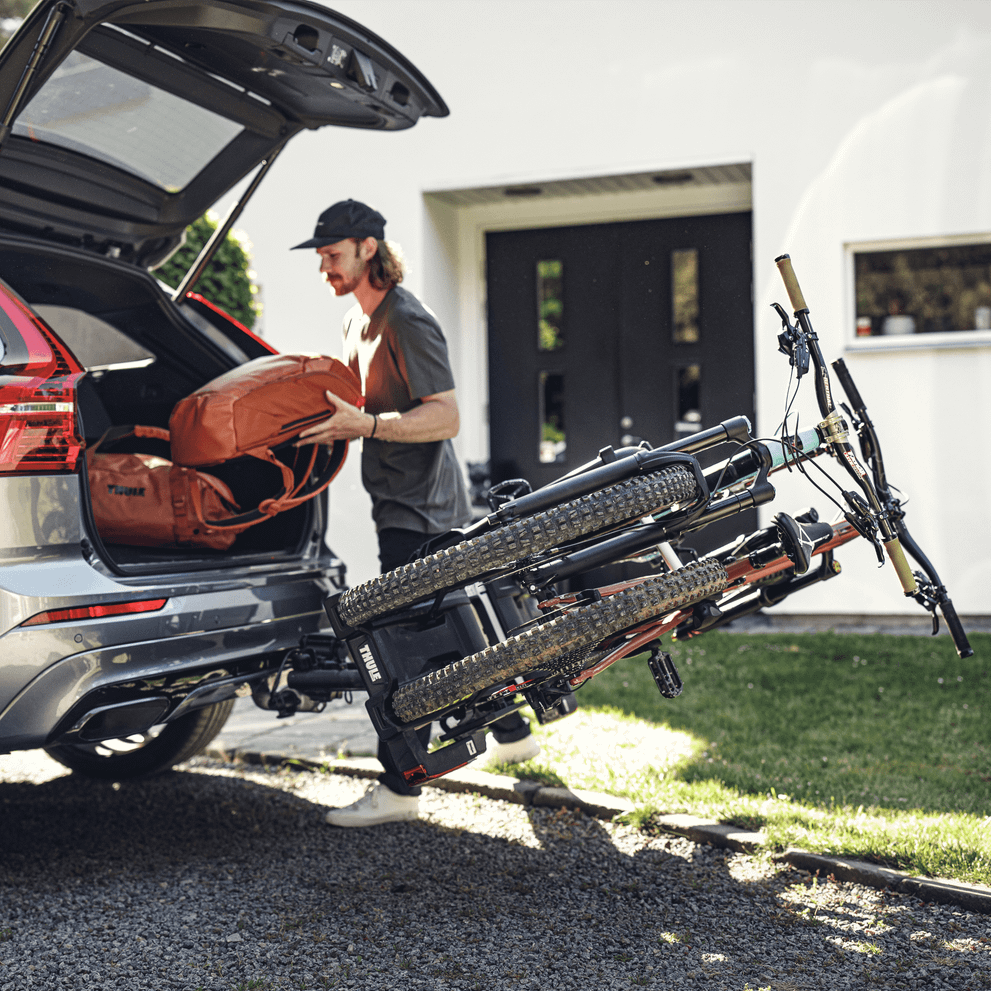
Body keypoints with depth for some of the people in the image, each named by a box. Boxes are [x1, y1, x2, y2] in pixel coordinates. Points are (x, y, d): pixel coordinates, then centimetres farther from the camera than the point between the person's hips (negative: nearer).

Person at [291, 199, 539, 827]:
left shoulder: (408, 322, -16)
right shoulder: (358, 320, 15)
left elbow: (446, 418, -22)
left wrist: (366, 425, -31)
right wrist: (336, 424, 8)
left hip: (419, 510, -10)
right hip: (404, 506, 10)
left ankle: (398, 791, -6)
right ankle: (513, 735, 34)